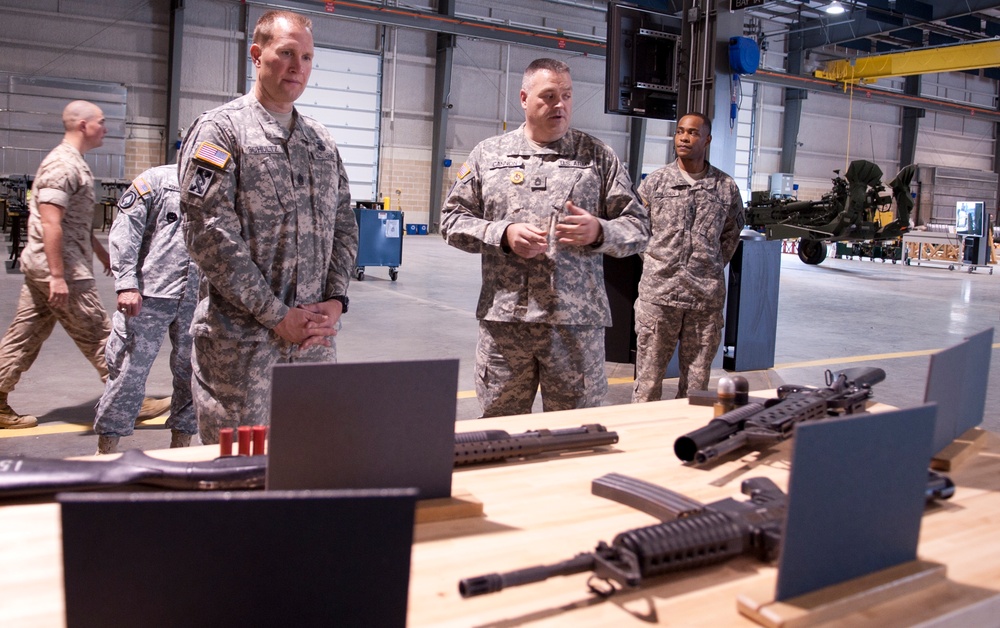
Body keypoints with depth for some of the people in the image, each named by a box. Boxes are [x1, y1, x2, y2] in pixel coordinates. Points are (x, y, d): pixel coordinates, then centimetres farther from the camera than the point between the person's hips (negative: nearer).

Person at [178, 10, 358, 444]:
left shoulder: (323, 143, 15)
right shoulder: (219, 130, -4)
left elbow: (344, 227, 14)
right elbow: (209, 235, -13)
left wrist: (335, 300, -2)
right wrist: (277, 314, -14)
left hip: (316, 336, 6)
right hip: (241, 338, -5)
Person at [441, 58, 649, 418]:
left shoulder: (598, 156, 9)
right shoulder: (488, 154, 10)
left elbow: (638, 228, 7)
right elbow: (452, 220, 8)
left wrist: (598, 231, -14)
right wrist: (503, 234, -9)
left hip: (577, 320, 0)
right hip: (504, 318, 1)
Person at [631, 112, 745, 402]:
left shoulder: (726, 187, 8)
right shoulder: (654, 182, 5)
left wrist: (713, 267, 12)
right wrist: (656, 267, 7)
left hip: (707, 298, 2)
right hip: (658, 293, -1)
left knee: (697, 379, 7)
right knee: (648, 378, 1)